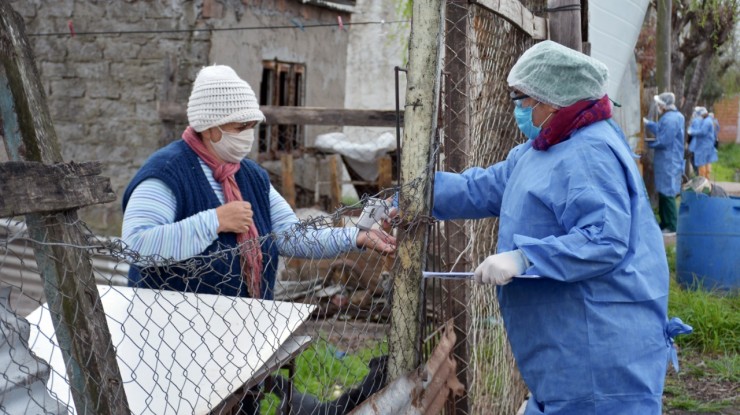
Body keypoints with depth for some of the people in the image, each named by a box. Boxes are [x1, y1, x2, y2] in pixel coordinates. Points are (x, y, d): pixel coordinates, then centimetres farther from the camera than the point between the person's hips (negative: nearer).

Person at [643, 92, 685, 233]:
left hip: (668, 163, -11)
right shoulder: (675, 116, 12)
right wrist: (647, 123, 24)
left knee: (667, 194, -5)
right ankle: (665, 222, 26)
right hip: (666, 162, 11)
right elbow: (660, 130, 22)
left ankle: (672, 226, 1)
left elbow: (663, 141, -23)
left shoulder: (670, 120, -21)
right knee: (663, 193, 17)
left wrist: (648, 144, -8)